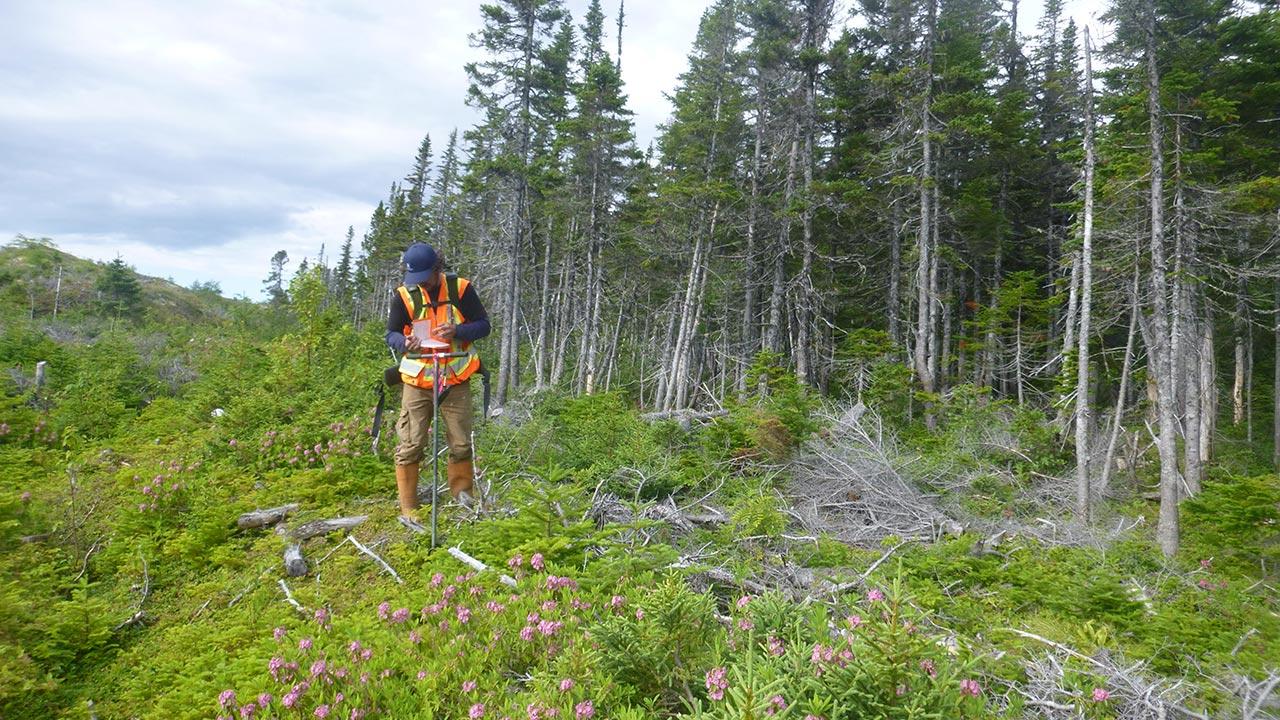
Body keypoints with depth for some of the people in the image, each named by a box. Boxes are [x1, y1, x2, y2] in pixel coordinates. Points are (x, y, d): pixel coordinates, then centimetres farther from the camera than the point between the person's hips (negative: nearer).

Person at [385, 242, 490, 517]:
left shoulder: (461, 289, -4)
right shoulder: (404, 295, -2)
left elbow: (483, 325, -1)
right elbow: (391, 334, 5)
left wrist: (457, 331, -20)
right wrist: (405, 342, -19)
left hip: (456, 379, 0)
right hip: (417, 380, 0)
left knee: (461, 442, 8)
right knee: (410, 443, -1)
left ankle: (461, 491, 30)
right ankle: (407, 505, 13)